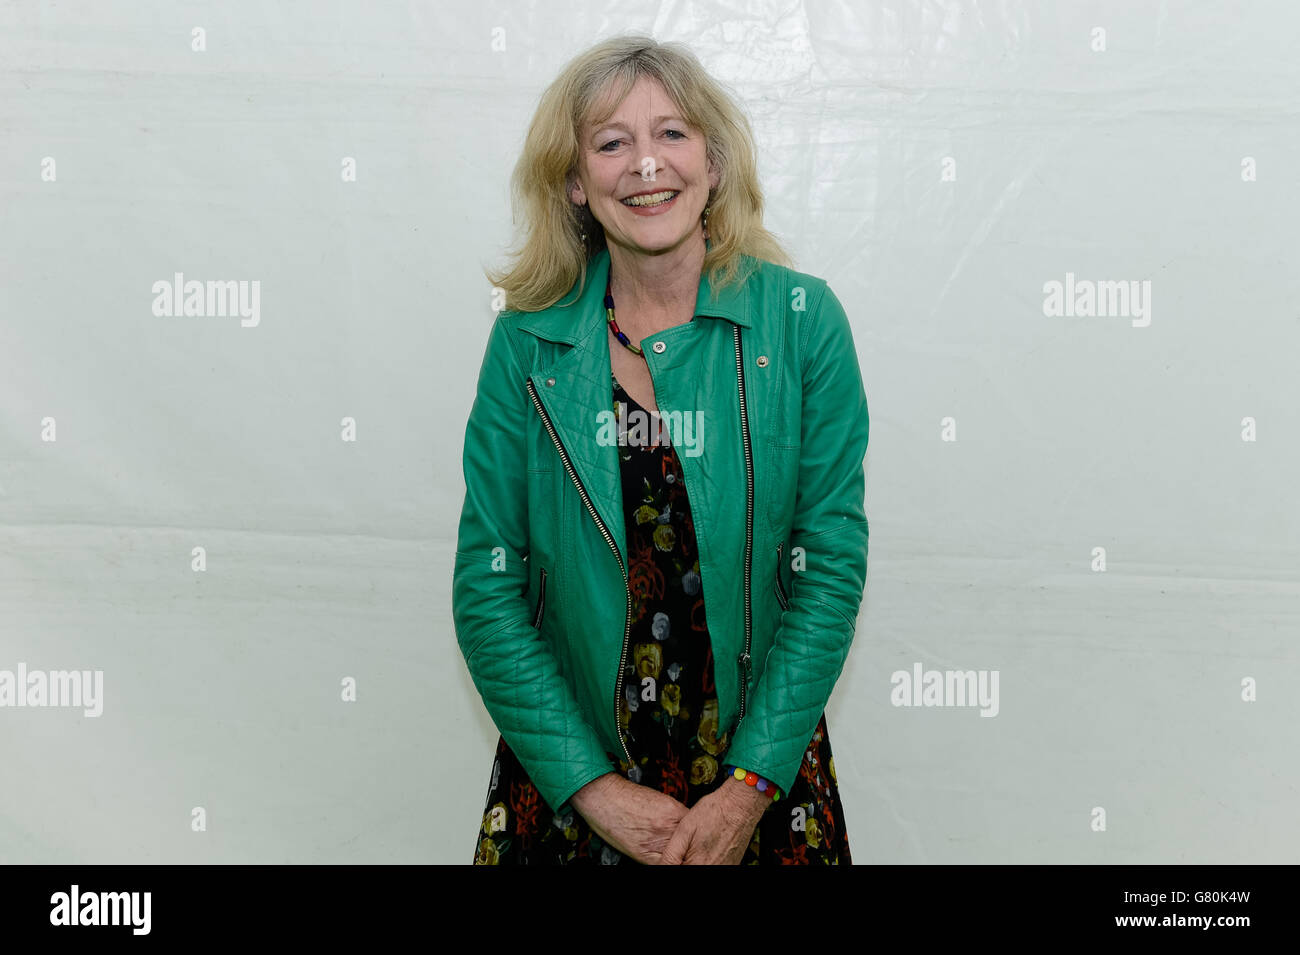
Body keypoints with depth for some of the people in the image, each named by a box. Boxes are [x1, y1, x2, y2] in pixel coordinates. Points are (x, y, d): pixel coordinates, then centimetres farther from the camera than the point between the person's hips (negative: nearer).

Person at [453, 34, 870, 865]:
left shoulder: (803, 319, -7)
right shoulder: (526, 344, -6)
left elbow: (832, 563, -8)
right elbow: (486, 589, -6)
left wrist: (750, 787, -12)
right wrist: (595, 788, -11)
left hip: (763, 773, 0)